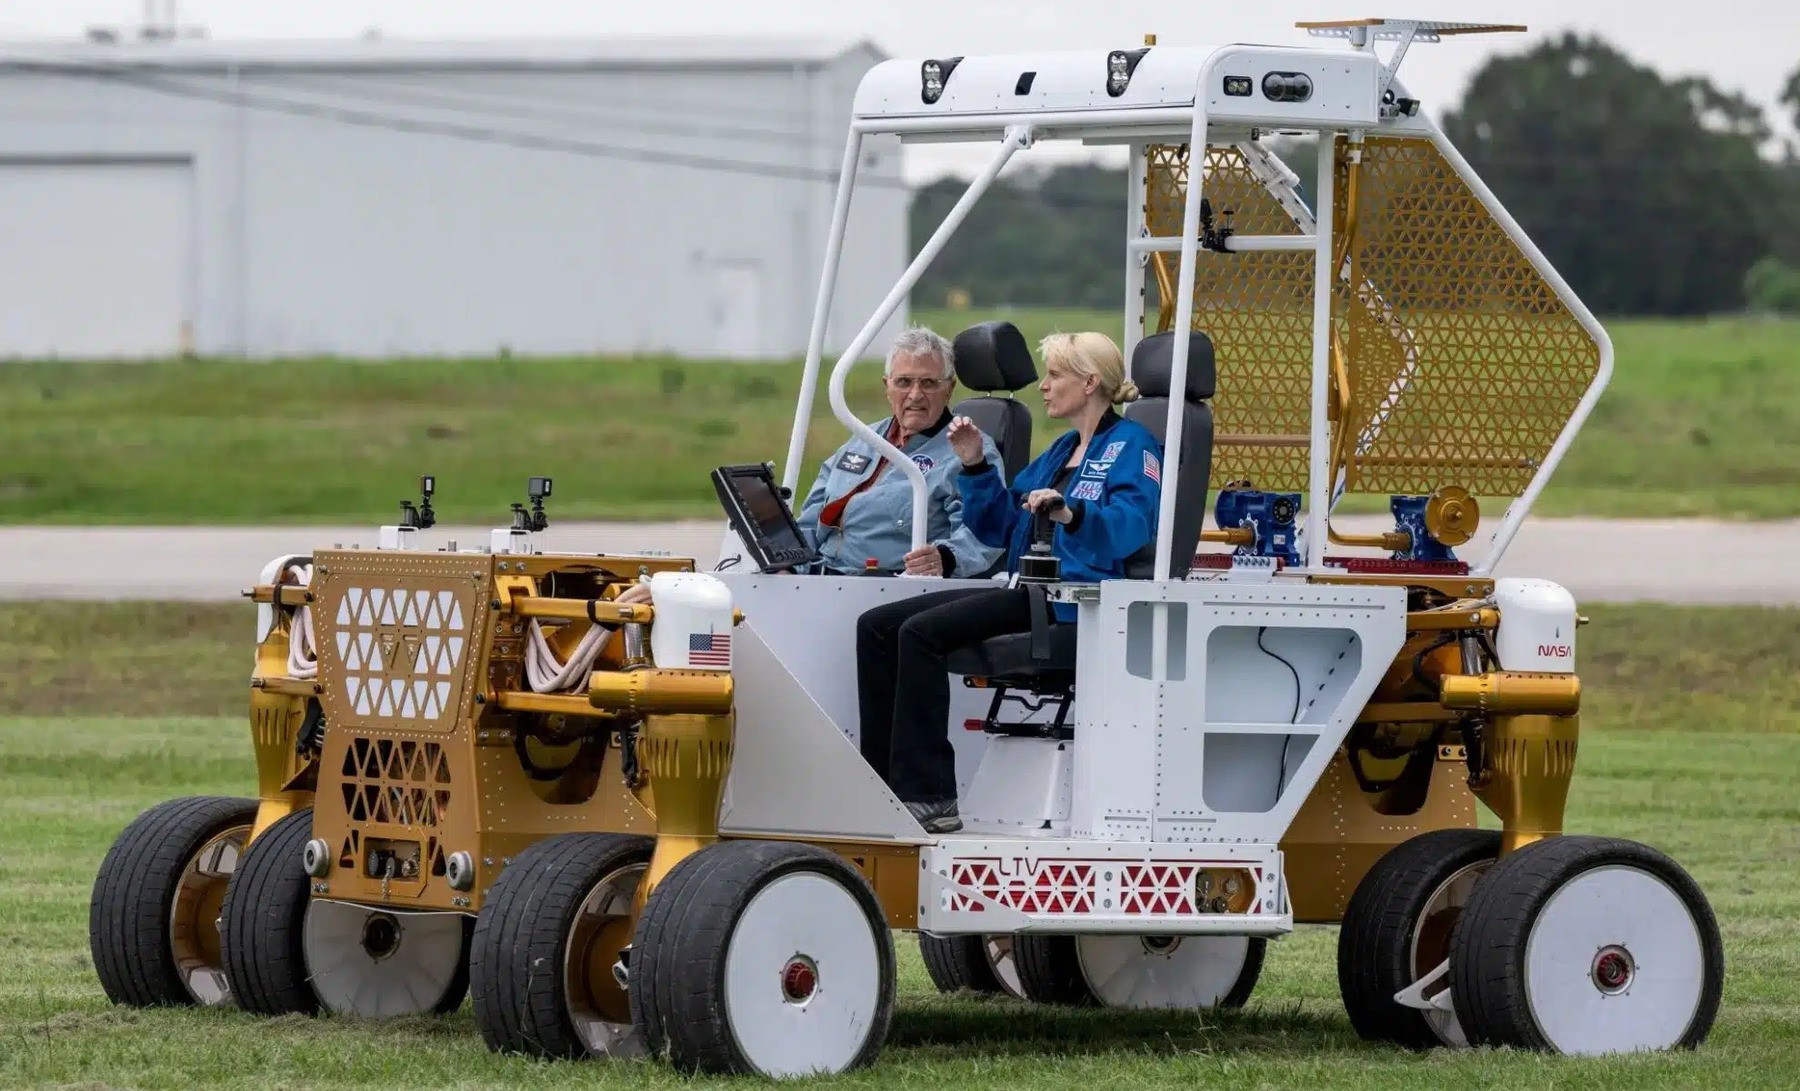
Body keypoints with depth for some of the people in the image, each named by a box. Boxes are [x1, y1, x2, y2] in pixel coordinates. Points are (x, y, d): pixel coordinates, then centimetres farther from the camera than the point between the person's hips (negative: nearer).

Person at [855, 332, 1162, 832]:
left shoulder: (1130, 445, -3)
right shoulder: (1061, 450, 25)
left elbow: (1133, 525, -22)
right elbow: (999, 527, 27)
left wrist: (1071, 514, -39)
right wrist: (974, 467, 13)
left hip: (1073, 601, -10)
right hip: (1026, 592, 10)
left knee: (922, 631, -25)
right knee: (877, 626, 1)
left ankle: (929, 797, -25)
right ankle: (884, 786, -4)